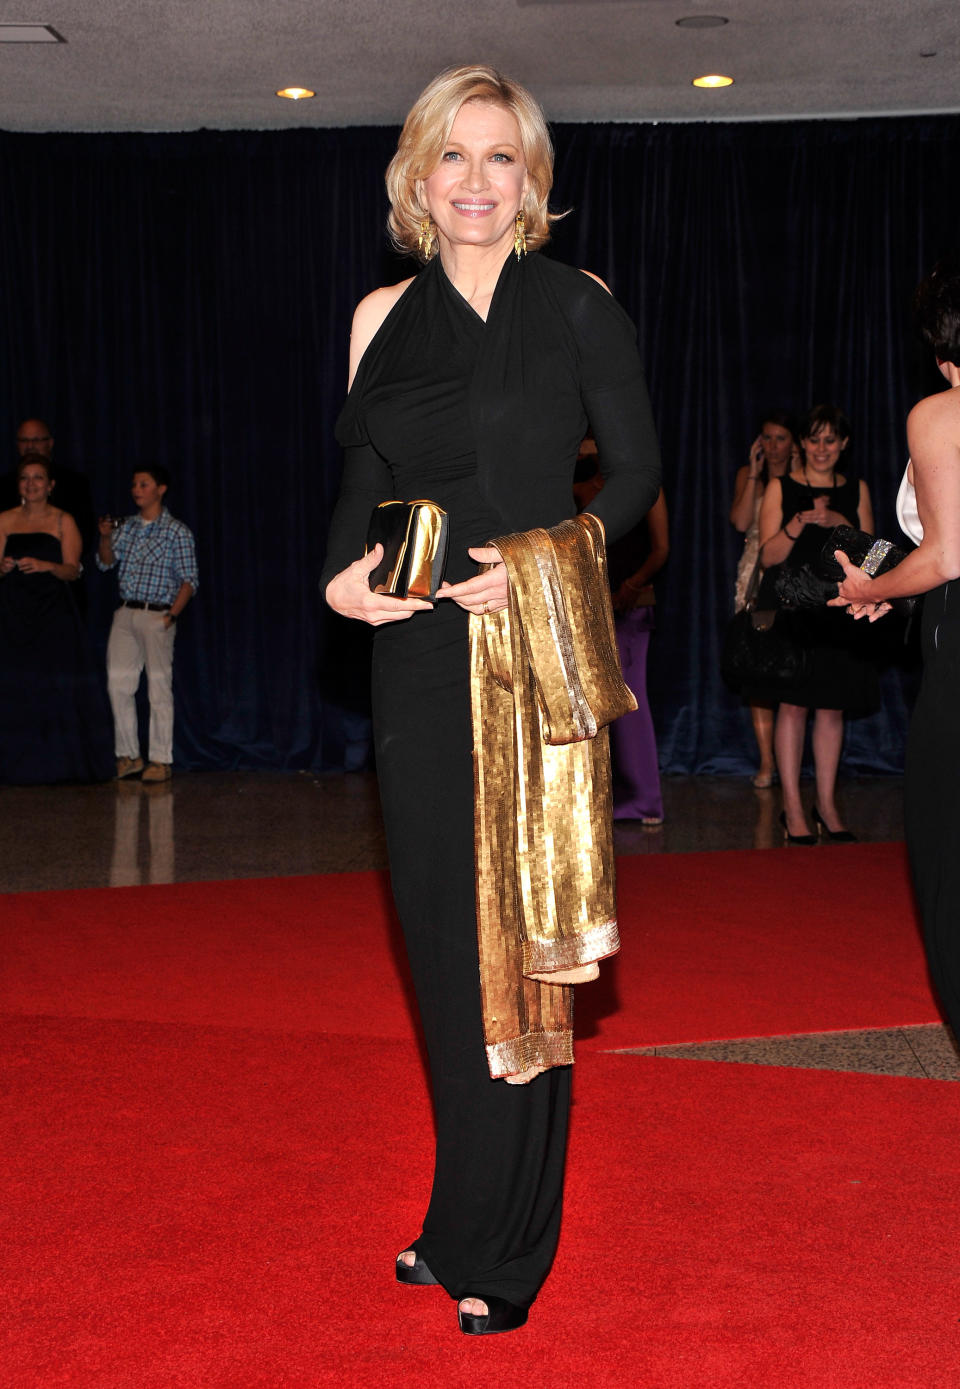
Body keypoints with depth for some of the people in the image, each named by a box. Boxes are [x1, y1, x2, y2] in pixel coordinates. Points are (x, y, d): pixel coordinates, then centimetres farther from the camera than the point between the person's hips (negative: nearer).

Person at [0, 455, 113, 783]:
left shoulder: (63, 522, 5)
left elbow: (73, 570, -3)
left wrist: (46, 566, -21)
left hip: (54, 613, -2)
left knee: (57, 688, -7)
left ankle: (61, 764, -1)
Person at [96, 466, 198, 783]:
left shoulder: (177, 531, -1)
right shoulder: (126, 527, 14)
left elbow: (188, 580, -4)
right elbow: (105, 563, 9)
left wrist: (171, 615, -14)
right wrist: (105, 538, -10)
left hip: (156, 616, -5)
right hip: (125, 614, 5)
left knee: (159, 686, -3)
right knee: (118, 683, 2)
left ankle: (161, 760, 2)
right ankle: (128, 756, 11)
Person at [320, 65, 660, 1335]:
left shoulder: (576, 306, -1)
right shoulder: (383, 316, 11)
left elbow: (639, 467, -1)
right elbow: (363, 477, 14)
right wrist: (342, 572, -5)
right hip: (420, 659, 5)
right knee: (440, 932, 9)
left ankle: (503, 1246, 11)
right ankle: (465, 1214, 24)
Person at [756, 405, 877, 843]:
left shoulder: (856, 489, 12)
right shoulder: (781, 486, 4)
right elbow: (768, 555, -3)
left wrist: (839, 524, -11)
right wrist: (800, 522, -18)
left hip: (839, 609, 3)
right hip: (790, 605, -3)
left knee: (832, 707, 2)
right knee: (794, 703, -7)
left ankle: (826, 805, 10)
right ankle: (792, 806, -2)